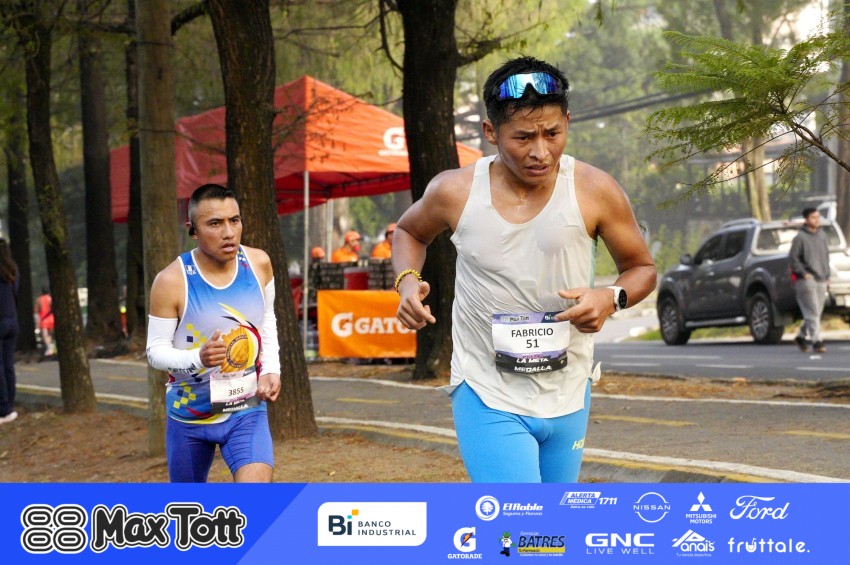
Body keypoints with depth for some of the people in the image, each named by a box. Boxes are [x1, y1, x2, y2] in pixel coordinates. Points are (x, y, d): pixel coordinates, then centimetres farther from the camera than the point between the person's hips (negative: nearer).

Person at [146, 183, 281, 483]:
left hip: (248, 412, 1)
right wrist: (198, 358, -31)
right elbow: (155, 351, -12)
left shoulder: (259, 263, -7)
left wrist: (271, 370, -3)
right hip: (190, 414, -1)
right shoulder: (172, 280, -18)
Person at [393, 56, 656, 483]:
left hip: (567, 397, 3)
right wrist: (407, 280, -7)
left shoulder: (594, 191, -10)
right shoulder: (455, 192, -9)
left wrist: (612, 299, -18)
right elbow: (409, 231, 14)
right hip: (488, 399, -3)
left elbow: (641, 268, 4)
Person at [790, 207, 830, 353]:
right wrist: (804, 273, -13)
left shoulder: (822, 234, 12)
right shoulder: (800, 238, -8)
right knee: (812, 313, -10)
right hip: (807, 280, -7)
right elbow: (793, 257, -8)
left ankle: (802, 337, 23)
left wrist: (826, 273, 13)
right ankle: (817, 341, -12)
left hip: (821, 280, 7)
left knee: (816, 312, 9)